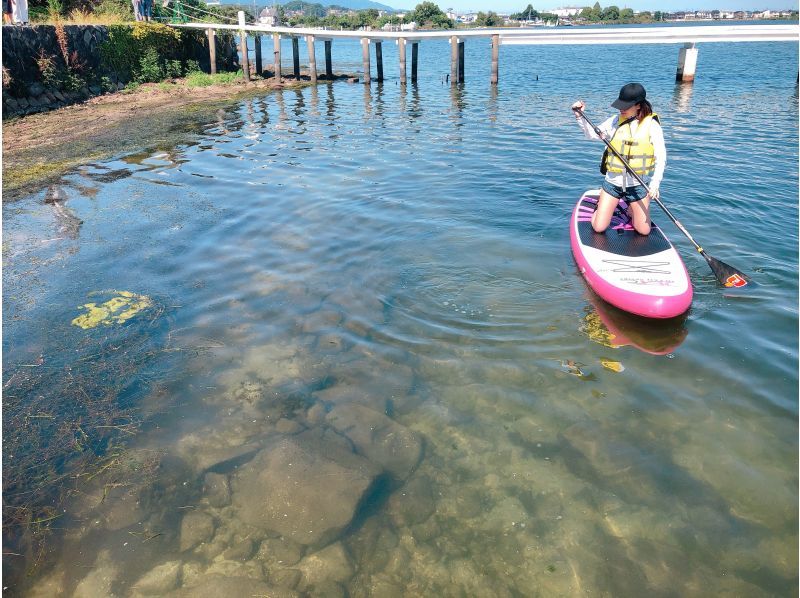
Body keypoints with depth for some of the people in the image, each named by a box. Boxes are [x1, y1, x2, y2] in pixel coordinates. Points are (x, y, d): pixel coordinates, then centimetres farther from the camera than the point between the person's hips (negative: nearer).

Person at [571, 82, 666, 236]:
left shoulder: (651, 125, -7)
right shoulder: (616, 121, 1)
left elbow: (661, 157, -11)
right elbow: (593, 134, 11)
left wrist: (655, 183, -22)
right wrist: (580, 116, -2)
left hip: (638, 184, -1)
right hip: (612, 182, 1)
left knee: (644, 231, 6)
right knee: (598, 228, -1)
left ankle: (631, 210, 38)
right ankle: (601, 206, 33)